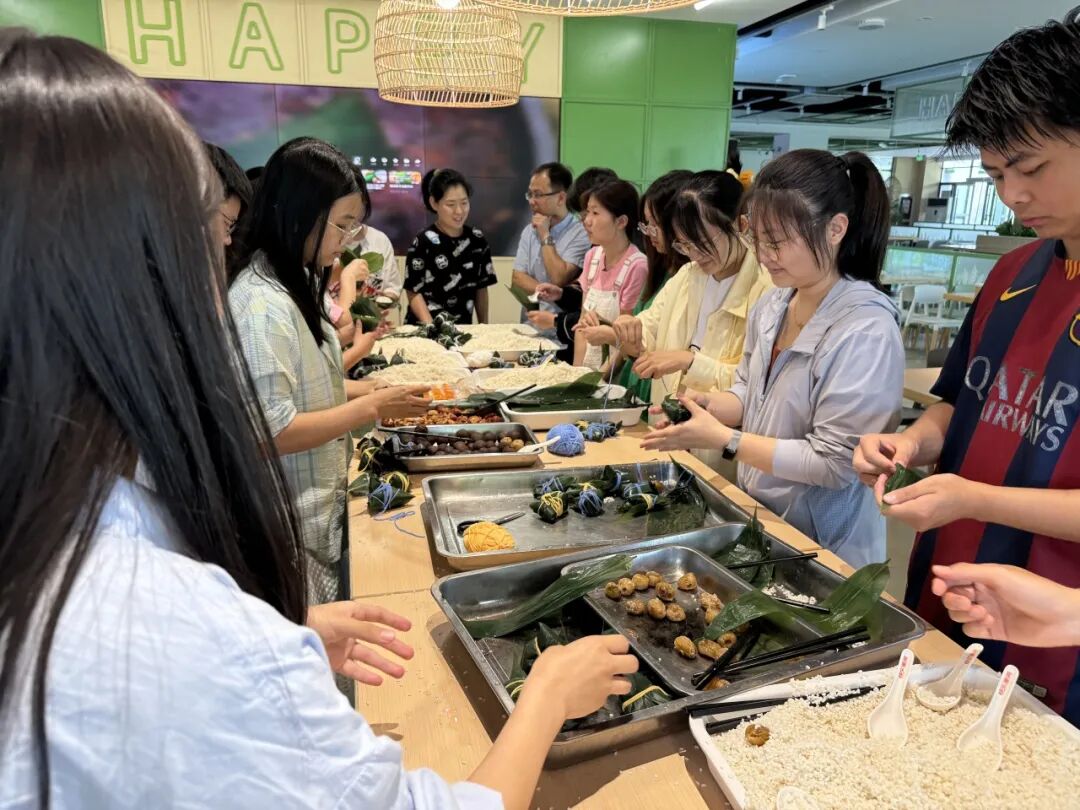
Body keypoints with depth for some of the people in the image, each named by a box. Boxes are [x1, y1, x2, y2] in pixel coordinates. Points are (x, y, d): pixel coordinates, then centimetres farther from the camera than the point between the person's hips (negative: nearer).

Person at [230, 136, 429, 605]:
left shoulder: (293, 284, 5)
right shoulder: (261, 305, -25)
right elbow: (274, 432, -25)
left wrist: (371, 389, 2)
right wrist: (372, 407, -19)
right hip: (293, 527, -9)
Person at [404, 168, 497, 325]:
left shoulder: (477, 239, 7)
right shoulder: (423, 242, -6)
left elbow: (481, 287, 12)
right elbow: (414, 292, -6)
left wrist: (484, 326, 10)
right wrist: (431, 327, -17)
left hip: (463, 327, 4)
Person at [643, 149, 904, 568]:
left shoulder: (866, 331, -23)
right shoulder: (772, 304, -1)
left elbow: (834, 464, -23)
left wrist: (723, 439, -24)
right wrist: (708, 406, -9)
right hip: (757, 519, 7)